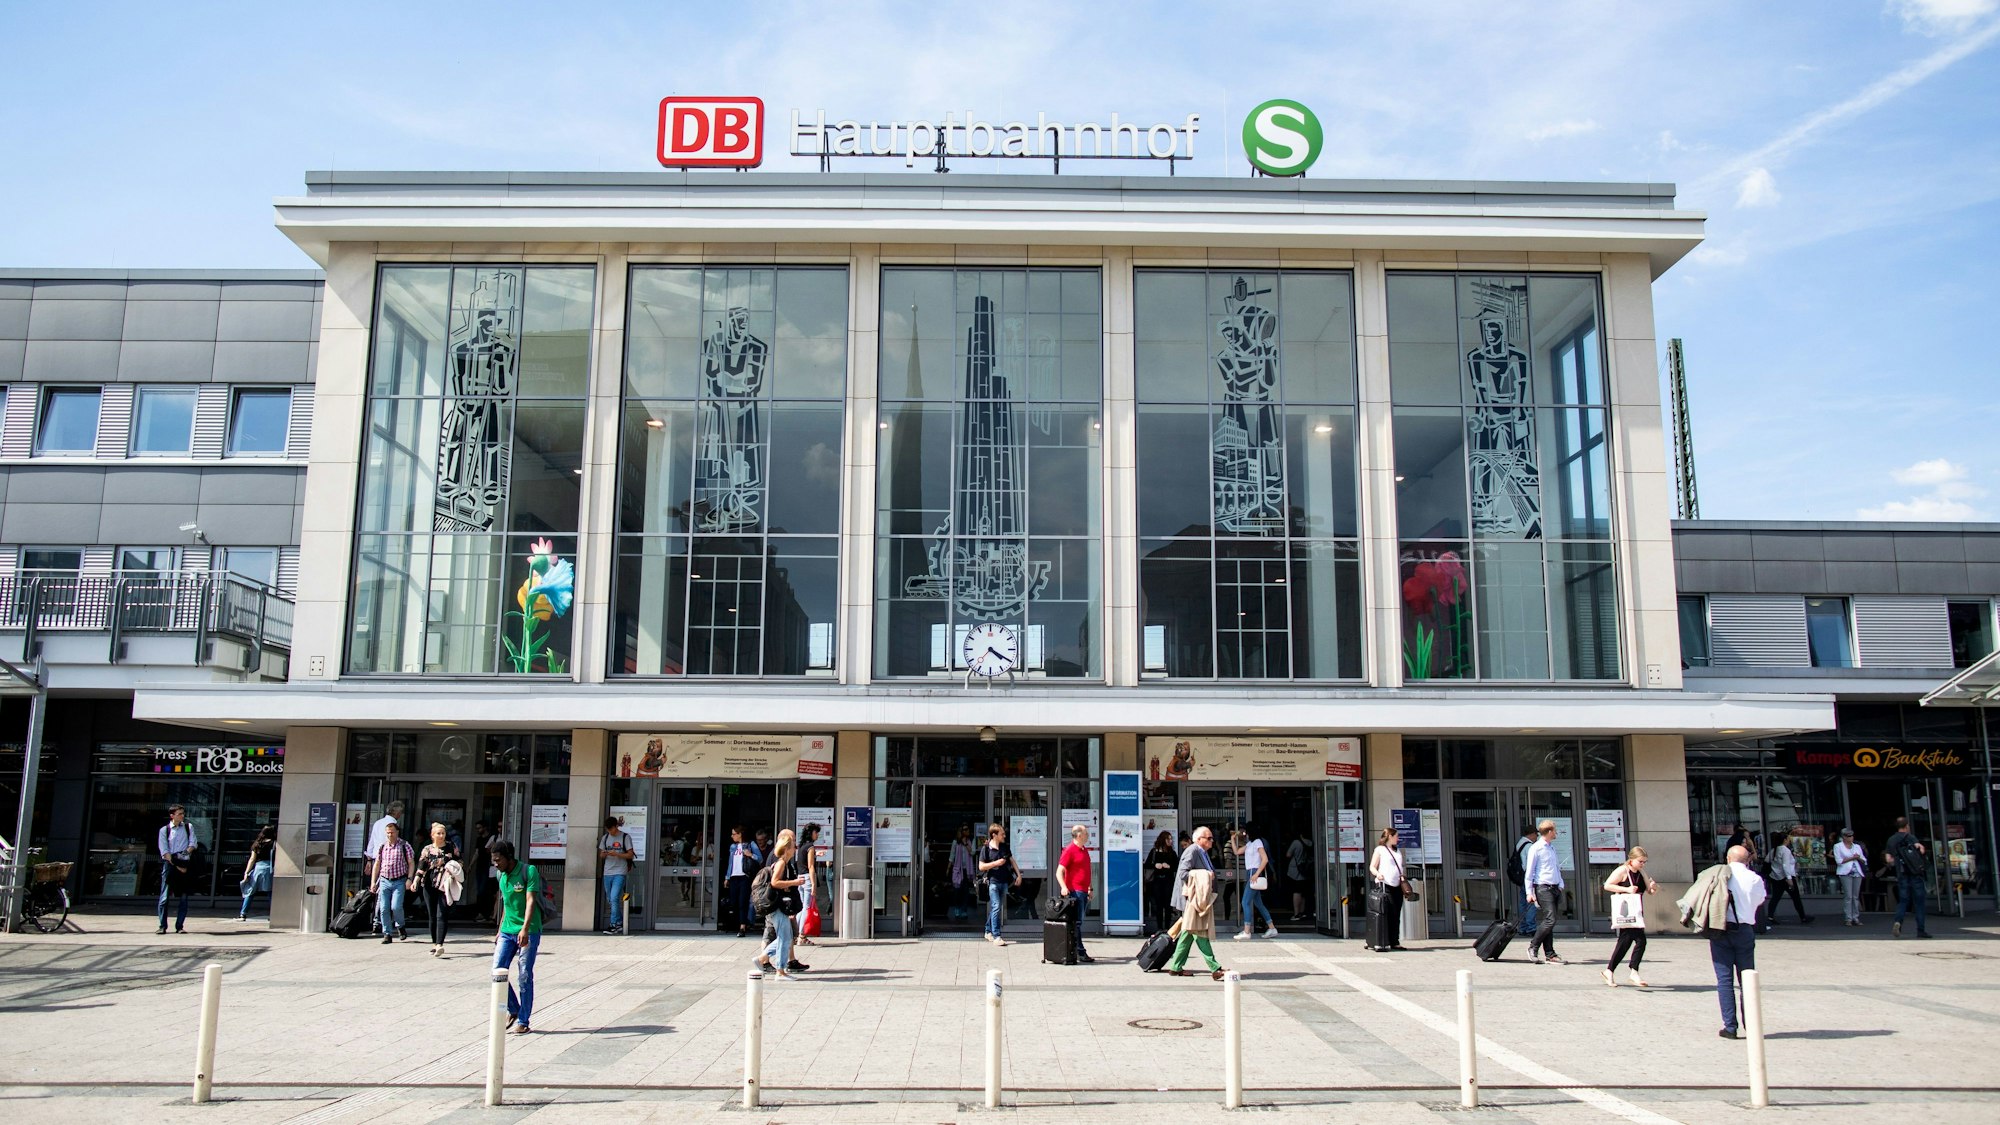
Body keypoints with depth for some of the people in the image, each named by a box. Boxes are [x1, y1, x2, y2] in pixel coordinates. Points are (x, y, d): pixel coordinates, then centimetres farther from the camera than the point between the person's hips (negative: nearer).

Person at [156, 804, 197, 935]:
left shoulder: (188, 827, 10)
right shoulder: (164, 830, 2)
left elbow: (193, 843, 4)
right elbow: (164, 851, -3)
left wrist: (185, 854, -15)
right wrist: (176, 865, -10)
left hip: (184, 864, 2)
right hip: (169, 864, -2)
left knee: (184, 897, 1)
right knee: (164, 897, -5)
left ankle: (180, 926, 5)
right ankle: (162, 926, 1)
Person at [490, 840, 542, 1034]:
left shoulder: (529, 871, -11)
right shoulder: (502, 877, 11)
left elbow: (530, 901, -19)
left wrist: (525, 929, -29)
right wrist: (500, 931, 24)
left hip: (528, 932, -6)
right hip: (507, 932, 6)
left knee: (525, 977, -1)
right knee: (497, 971, -2)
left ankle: (523, 1021, 8)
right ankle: (513, 1010, 18)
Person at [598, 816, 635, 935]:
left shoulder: (625, 837, -3)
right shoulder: (605, 838, 11)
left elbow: (630, 855, -5)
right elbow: (600, 856, 15)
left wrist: (616, 854, -18)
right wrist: (603, 854, -9)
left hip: (620, 873, -6)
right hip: (607, 873, 6)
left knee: (614, 898, -15)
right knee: (610, 900, 10)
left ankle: (613, 925, -11)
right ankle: (620, 922, 22)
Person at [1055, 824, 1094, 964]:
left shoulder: (1084, 850, 16)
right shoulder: (1069, 850, -10)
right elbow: (1059, 872, -15)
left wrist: (1089, 889, 23)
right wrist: (1064, 887, -28)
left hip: (1083, 891, 9)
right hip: (1074, 891, -9)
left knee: (1078, 922, 11)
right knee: (1076, 922, -7)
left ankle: (1072, 951, 16)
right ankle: (1080, 953, -8)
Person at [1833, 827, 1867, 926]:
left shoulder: (1857, 846, 18)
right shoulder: (1838, 846, 5)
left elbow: (1864, 860, 17)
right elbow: (1839, 860, -5)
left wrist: (1859, 858, -4)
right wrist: (1852, 858, -9)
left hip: (1857, 873, 5)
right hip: (1846, 873, -5)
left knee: (1856, 896, 3)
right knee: (1848, 896, -10)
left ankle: (1856, 918, 7)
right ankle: (1848, 919, -8)